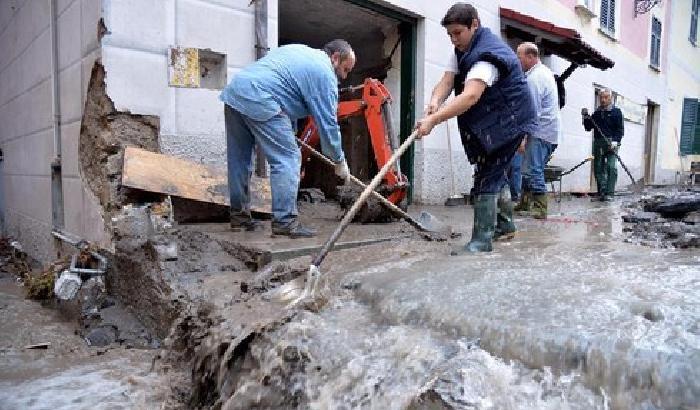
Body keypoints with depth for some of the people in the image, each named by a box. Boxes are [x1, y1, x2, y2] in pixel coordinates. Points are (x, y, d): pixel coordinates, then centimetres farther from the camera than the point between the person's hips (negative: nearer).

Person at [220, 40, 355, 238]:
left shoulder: (298, 50, 27)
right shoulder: (324, 73, 0)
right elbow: (328, 123, -2)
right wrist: (339, 161, 8)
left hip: (233, 91, 10)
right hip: (258, 101, -10)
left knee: (239, 159, 15)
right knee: (287, 159, -7)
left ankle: (239, 216, 25)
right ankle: (285, 221, -9)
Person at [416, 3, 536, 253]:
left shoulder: (487, 55, -27)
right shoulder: (462, 50, 4)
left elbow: (470, 96, -42)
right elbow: (447, 80, -11)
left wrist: (433, 120, -51)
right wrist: (435, 101, -34)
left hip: (507, 122, -10)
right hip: (488, 122, 10)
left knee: (487, 177, -14)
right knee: (496, 173, 20)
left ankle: (481, 240, -11)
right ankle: (505, 224, 37)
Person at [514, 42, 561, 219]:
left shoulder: (534, 78, -15)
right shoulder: (545, 71, 17)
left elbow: (532, 111, -20)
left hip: (540, 132, -10)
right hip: (549, 130, 10)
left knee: (532, 170, -9)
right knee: (529, 168, 14)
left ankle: (540, 209, -6)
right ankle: (526, 203, 21)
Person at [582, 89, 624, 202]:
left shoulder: (616, 112, 5)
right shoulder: (596, 113, 16)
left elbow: (620, 129, -1)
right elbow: (588, 128, 16)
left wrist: (615, 141, -15)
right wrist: (586, 117, 0)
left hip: (611, 143, -4)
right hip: (598, 143, 4)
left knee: (611, 167, -14)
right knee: (598, 169, 3)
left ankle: (609, 193, -16)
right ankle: (601, 193, 9)